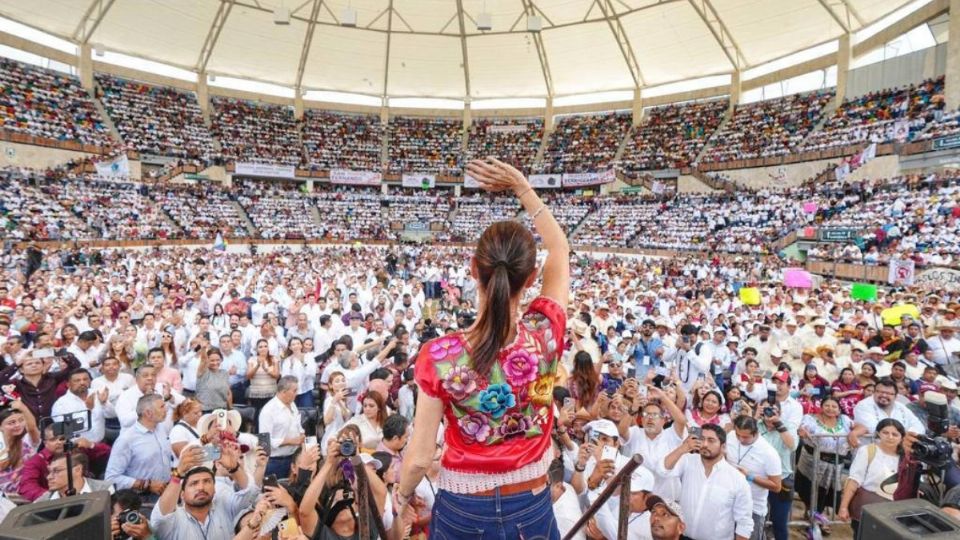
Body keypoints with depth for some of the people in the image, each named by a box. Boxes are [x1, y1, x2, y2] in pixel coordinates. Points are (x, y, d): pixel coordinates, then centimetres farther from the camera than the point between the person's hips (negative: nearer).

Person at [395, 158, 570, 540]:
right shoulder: (546, 335, -21)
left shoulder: (440, 356, -26)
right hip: (531, 509, 2)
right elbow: (560, 250, -3)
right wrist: (522, 187, -1)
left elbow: (419, 459, -16)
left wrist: (402, 497, 6)